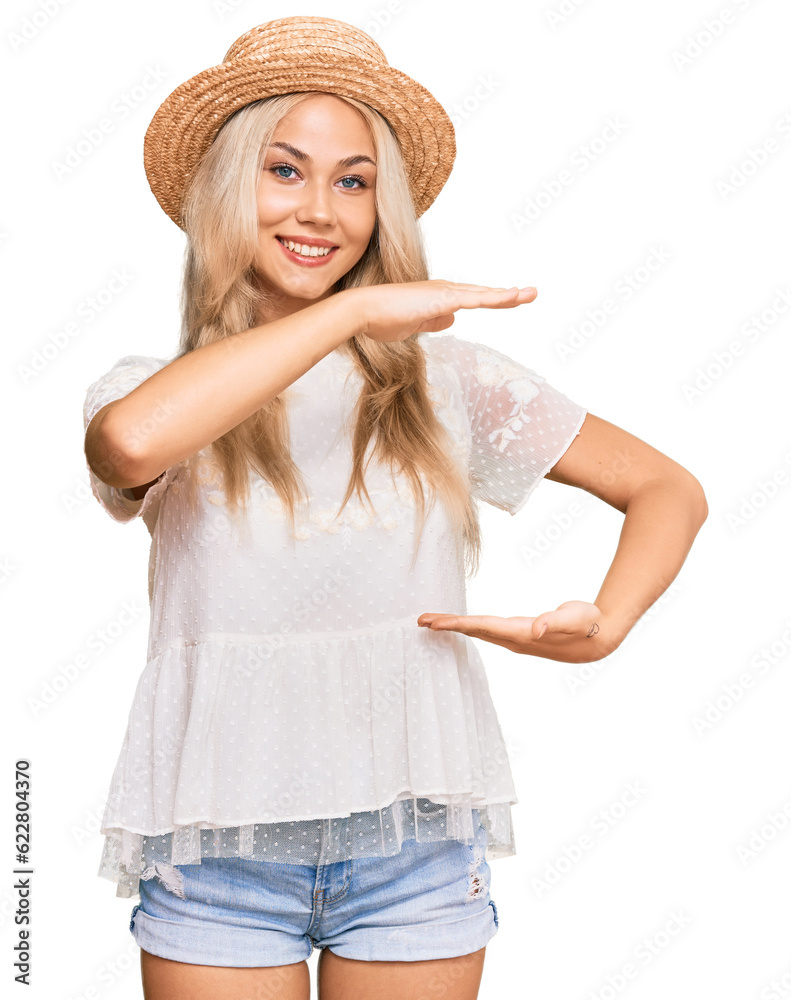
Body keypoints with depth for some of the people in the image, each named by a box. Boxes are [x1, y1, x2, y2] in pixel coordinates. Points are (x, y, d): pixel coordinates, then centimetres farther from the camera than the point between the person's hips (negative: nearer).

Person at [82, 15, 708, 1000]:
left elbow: (668, 488, 8)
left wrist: (603, 626, -11)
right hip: (218, 850, -1)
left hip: (415, 849, 1)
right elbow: (131, 444, -26)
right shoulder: (150, 391, 0)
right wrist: (358, 309, -21)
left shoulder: (447, 381, 3)